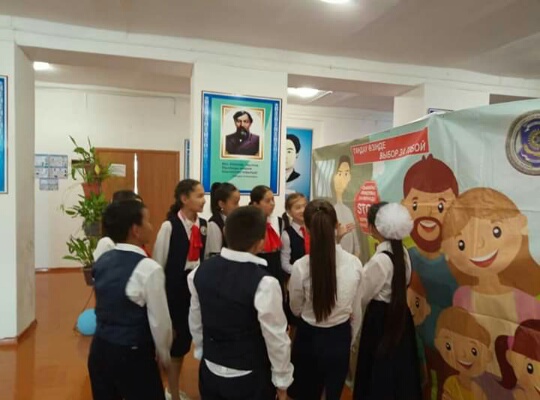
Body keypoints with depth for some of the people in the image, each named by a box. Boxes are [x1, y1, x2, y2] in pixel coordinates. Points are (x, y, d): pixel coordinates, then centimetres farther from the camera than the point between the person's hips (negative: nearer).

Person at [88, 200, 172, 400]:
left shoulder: (102, 261, 0)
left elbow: (106, 310, 9)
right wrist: (164, 356, 2)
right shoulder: (149, 269, -22)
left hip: (99, 349, 7)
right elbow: (159, 322, -16)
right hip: (132, 355, -7)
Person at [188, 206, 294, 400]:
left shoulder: (201, 271, -9)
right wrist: (282, 380, -2)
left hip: (209, 372, 5)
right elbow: (276, 338, -18)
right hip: (249, 379, -4)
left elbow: (195, 321, 4)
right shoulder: (264, 283, -27)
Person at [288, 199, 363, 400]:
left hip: (309, 338, -2)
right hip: (340, 338, 2)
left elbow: (296, 309, -5)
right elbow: (357, 310, -2)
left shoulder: (301, 266, -23)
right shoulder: (355, 263, -16)